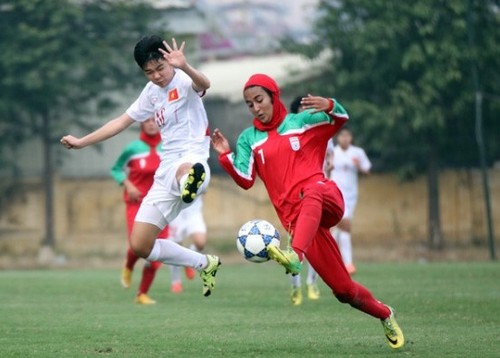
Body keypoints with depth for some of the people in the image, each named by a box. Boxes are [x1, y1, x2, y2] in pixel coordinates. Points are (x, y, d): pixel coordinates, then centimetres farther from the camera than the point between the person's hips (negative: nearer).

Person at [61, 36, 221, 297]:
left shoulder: (183, 82, -7)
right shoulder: (152, 92, 16)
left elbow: (204, 84, -32)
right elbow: (122, 121, 29)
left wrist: (184, 66, -53)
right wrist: (81, 142, 31)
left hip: (192, 157, -8)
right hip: (166, 169, 8)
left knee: (185, 171, -49)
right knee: (140, 246, 5)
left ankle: (191, 183, -85)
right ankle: (204, 264, 17)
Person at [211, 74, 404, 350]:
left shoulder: (301, 121, 10)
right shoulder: (248, 139, 13)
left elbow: (341, 120, 10)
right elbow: (245, 180, 5)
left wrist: (330, 106, -11)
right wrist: (225, 155, -9)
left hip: (325, 198, -2)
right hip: (295, 217, 2)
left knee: (312, 192, -42)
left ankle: (295, 255, -61)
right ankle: (384, 315, 24)